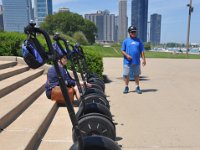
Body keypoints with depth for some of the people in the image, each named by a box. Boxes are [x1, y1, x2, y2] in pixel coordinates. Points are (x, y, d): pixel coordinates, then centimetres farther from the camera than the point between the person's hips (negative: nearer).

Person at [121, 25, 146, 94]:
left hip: (136, 62, 1)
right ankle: (126, 87, 18)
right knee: (126, 75, 4)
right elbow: (122, 50, 3)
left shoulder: (138, 41, 10)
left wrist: (144, 59, 1)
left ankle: (137, 87, 20)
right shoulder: (126, 41, 5)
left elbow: (142, 51, 10)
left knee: (137, 75, 8)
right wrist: (127, 55, -15)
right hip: (127, 62, -1)